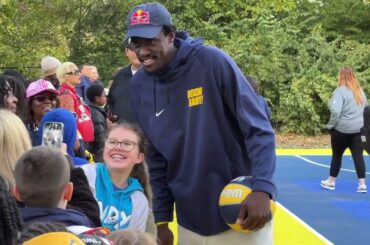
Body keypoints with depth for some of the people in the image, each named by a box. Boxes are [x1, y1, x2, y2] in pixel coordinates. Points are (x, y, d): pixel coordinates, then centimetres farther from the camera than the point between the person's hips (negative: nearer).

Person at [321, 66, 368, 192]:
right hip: (358, 129, 5)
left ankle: (331, 182, 22)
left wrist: (330, 125, -10)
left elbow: (335, 111, -22)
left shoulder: (340, 90, -14)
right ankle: (362, 184, 1)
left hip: (342, 129, -5)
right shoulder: (360, 91, 9)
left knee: (337, 155, 9)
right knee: (358, 156, 4)